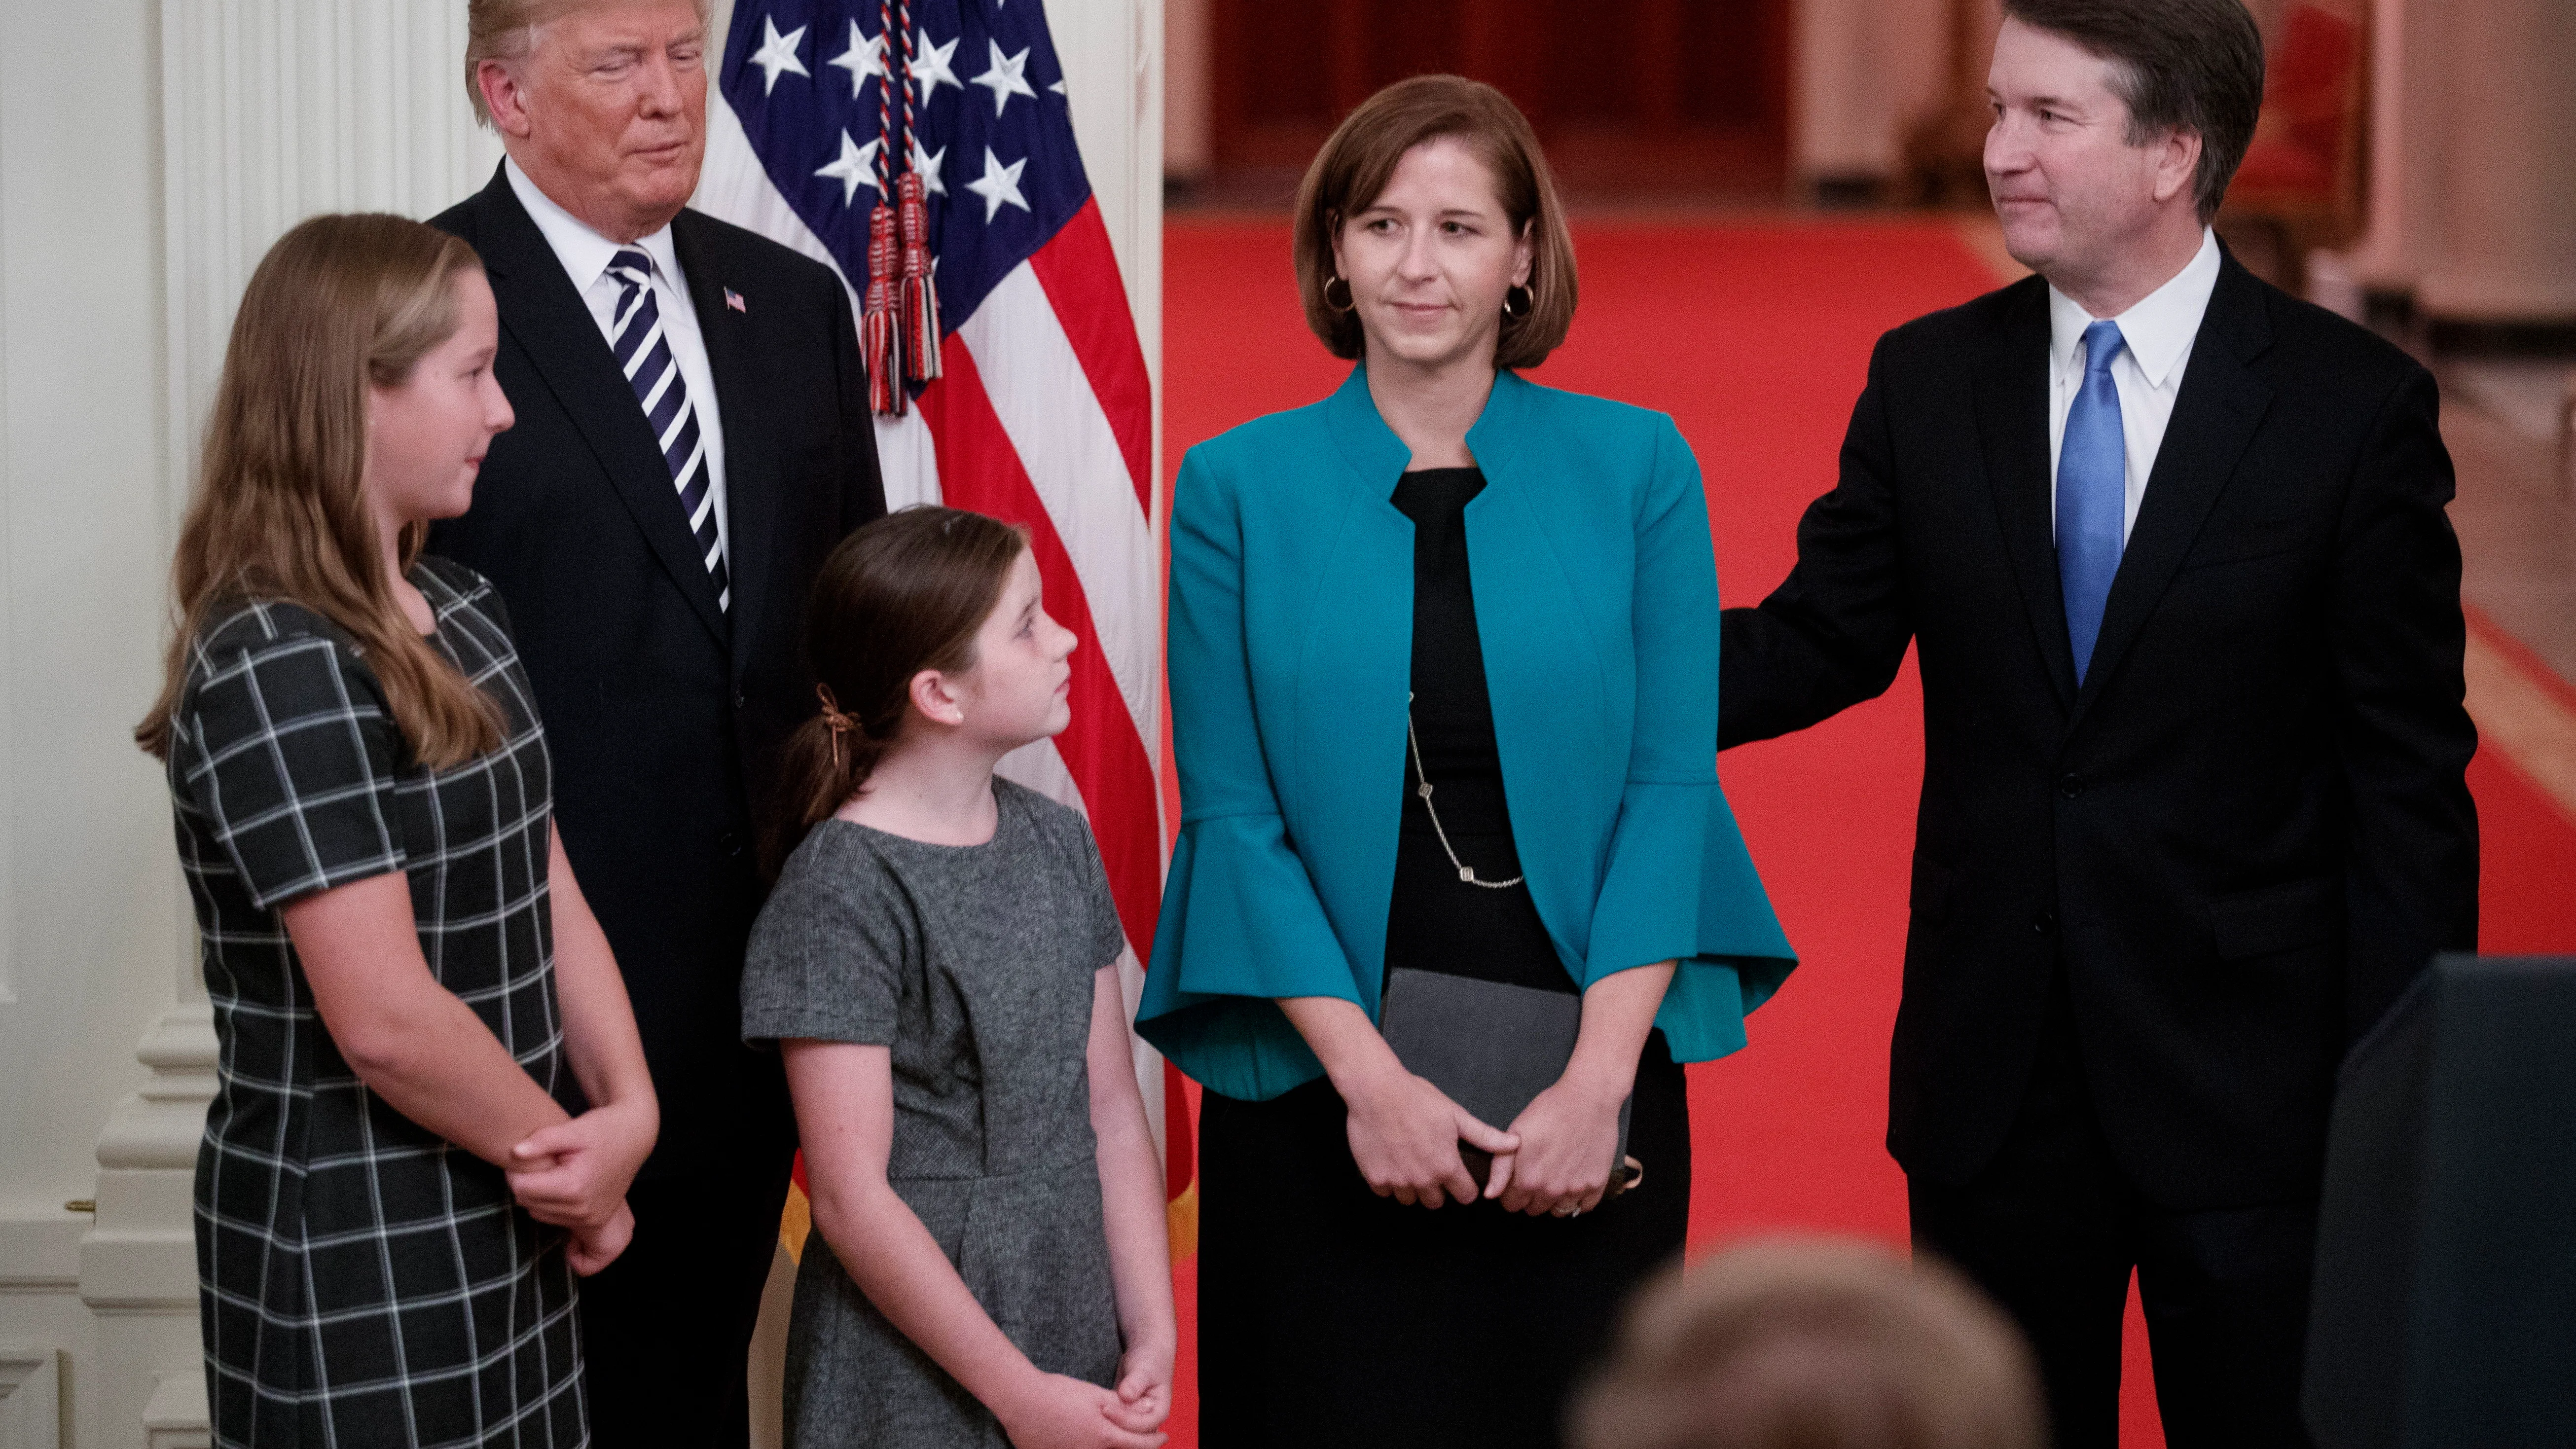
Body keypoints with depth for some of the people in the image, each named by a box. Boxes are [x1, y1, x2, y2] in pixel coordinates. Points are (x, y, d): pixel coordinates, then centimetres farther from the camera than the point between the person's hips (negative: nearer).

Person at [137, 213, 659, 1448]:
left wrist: (629, 1114, -9)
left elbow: (548, 894, 6)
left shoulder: (458, 613, 9)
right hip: (354, 1257, -8)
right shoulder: (275, 672, -19)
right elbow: (386, 1018, -22)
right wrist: (579, 1164, -9)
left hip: (506, 1223, 8)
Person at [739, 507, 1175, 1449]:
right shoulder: (842, 892, -14)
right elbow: (851, 1199, -15)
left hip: (1075, 1341, 6)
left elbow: (1111, 1109, 7)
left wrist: (1153, 1334, -2)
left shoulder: (1058, 844, 6)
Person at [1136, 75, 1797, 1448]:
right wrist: (1368, 1078, -12)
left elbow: (1671, 785, -2)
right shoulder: (1238, 486, -1)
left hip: (1587, 1084, 1)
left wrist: (1598, 1078, -11)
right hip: (1321, 1081, 0)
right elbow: (1233, 815, -4)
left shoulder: (1638, 469, 1)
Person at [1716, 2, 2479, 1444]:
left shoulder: (2355, 404, -7)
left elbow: (2409, 765, -6)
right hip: (1993, 1071, 3)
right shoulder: (1929, 381, 3)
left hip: (2247, 1080, -3)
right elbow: (1819, 641, 2)